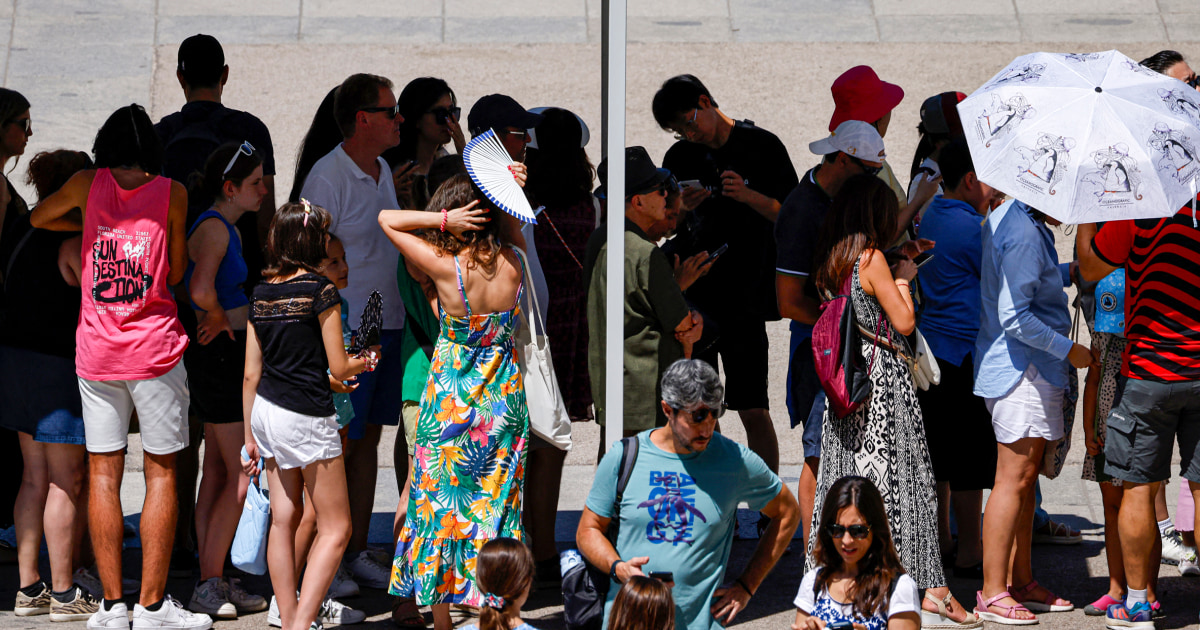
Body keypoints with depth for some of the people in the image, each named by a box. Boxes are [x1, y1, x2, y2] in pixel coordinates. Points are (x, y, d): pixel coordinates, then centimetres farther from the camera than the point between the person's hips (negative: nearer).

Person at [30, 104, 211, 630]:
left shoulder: (88, 185, 3)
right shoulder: (172, 193, -1)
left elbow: (38, 218, 21)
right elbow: (176, 273, 5)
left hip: (96, 350, 2)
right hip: (155, 349, -2)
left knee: (102, 473, 6)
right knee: (161, 473, 4)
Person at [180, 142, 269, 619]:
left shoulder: (229, 229, 14)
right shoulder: (214, 228, -17)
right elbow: (200, 290, -34)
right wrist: (219, 318, -16)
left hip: (228, 353, 10)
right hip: (219, 354, -10)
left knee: (218, 470, 11)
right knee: (242, 474, -7)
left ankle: (212, 582, 15)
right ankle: (210, 586, -4)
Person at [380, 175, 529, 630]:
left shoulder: (446, 267, -19)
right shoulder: (513, 264, -9)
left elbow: (387, 219, -11)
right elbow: (514, 230, 16)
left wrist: (443, 220, -18)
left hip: (451, 401, -3)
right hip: (504, 400, 3)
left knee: (441, 503, 9)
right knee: (498, 503, 12)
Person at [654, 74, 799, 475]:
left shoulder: (762, 147, 0)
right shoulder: (680, 158, 11)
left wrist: (749, 196, -18)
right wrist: (682, 209, -6)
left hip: (743, 301, -4)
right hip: (691, 298, 4)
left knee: (754, 412, -9)